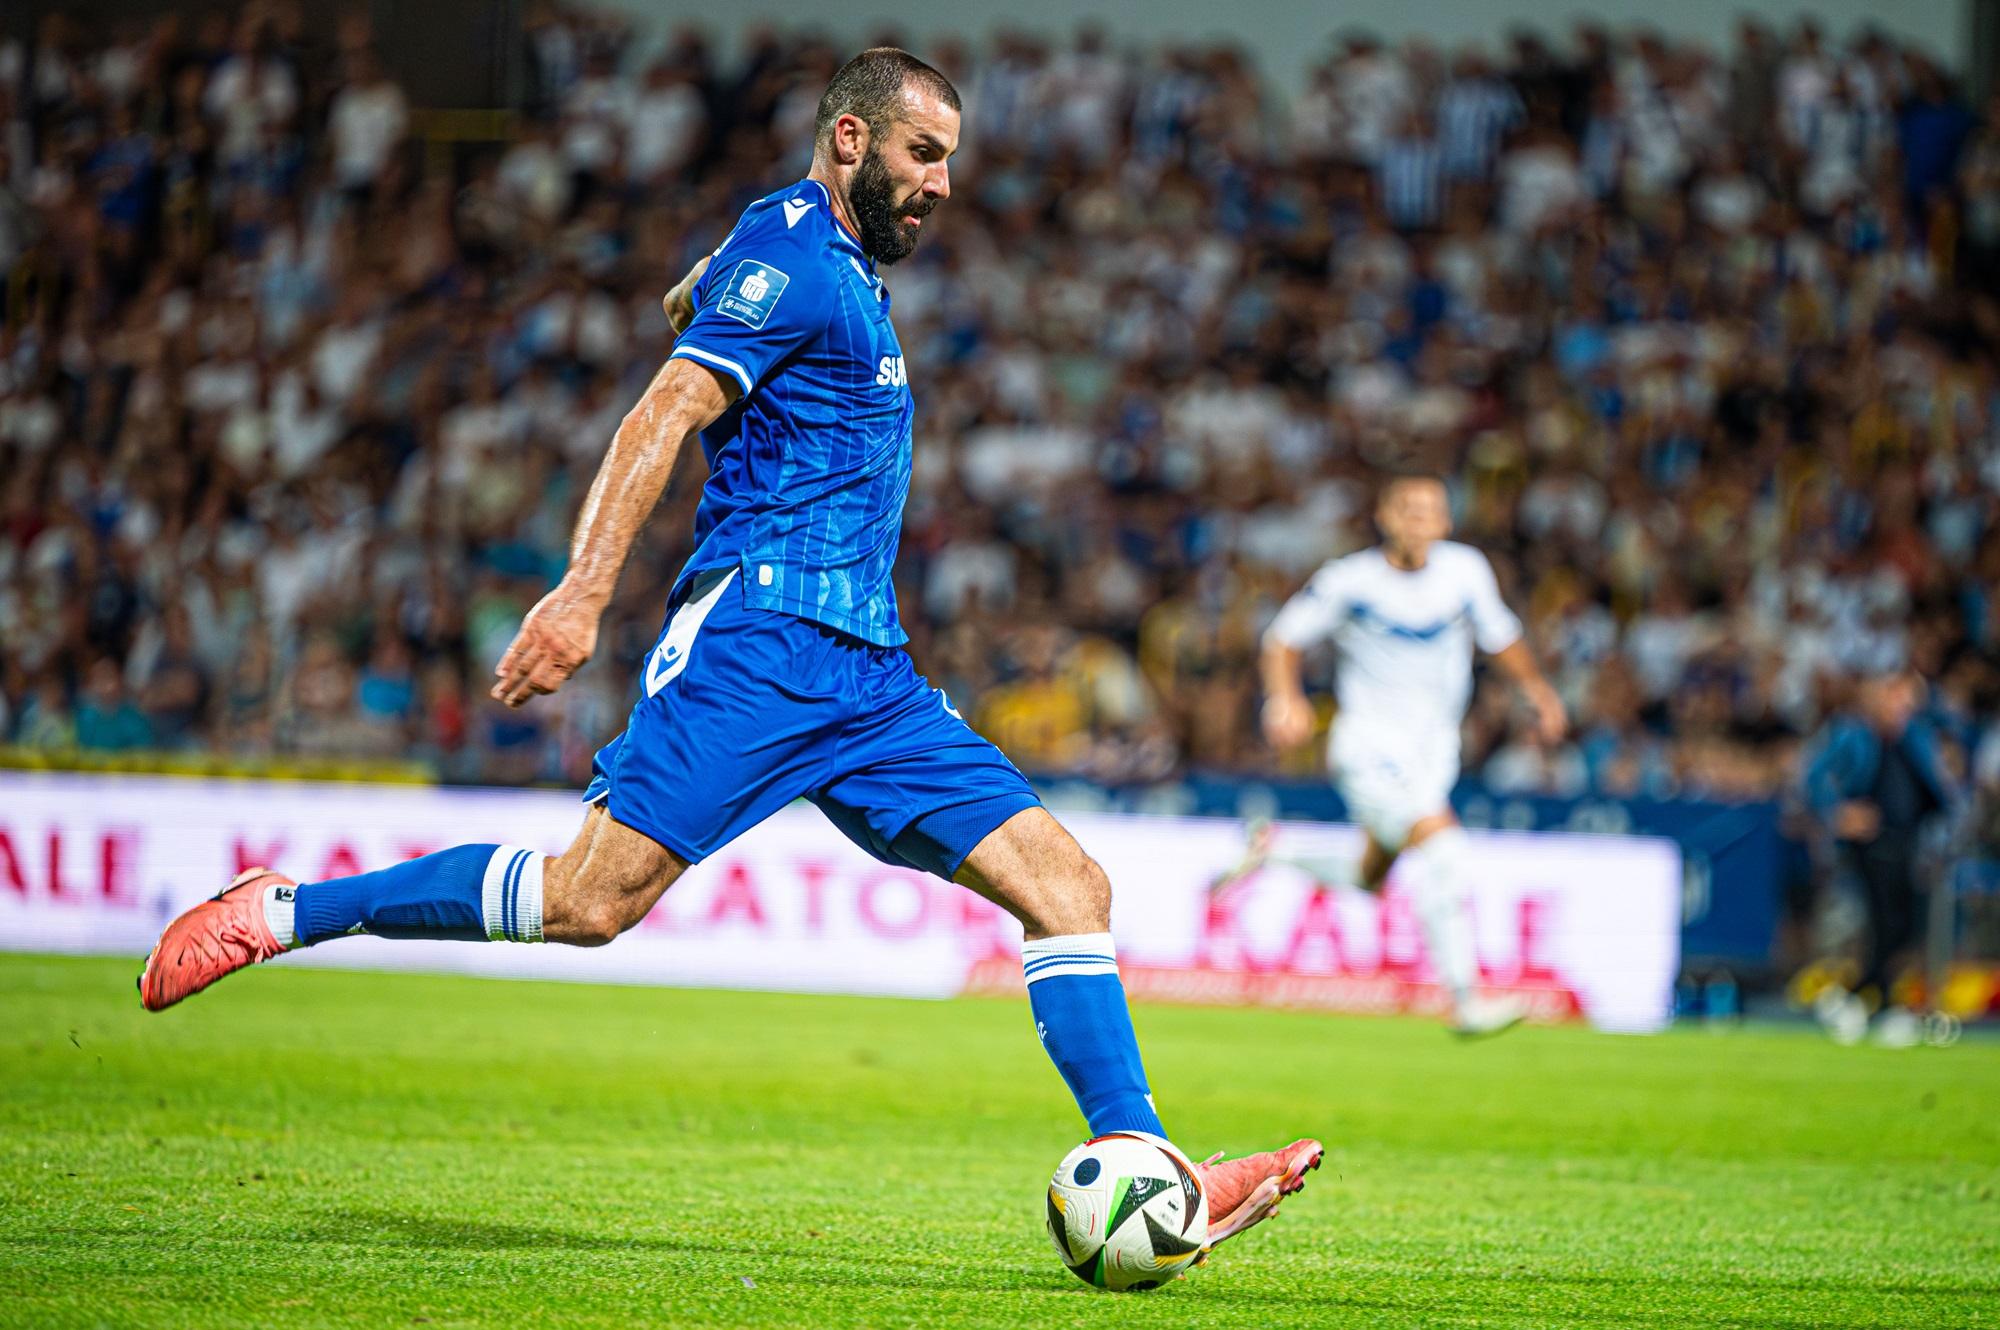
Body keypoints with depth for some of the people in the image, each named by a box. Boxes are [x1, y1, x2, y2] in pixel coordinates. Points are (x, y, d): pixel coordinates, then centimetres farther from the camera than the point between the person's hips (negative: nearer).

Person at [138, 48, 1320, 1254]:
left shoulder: (840, 266, 22)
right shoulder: (792, 259, -6)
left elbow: (703, 291, 44)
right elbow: (665, 417, -17)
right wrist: (585, 590, -27)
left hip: (867, 675, 9)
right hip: (758, 638, -9)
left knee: (1070, 886, -3)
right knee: (590, 900, -19)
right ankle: (280, 914, -4)